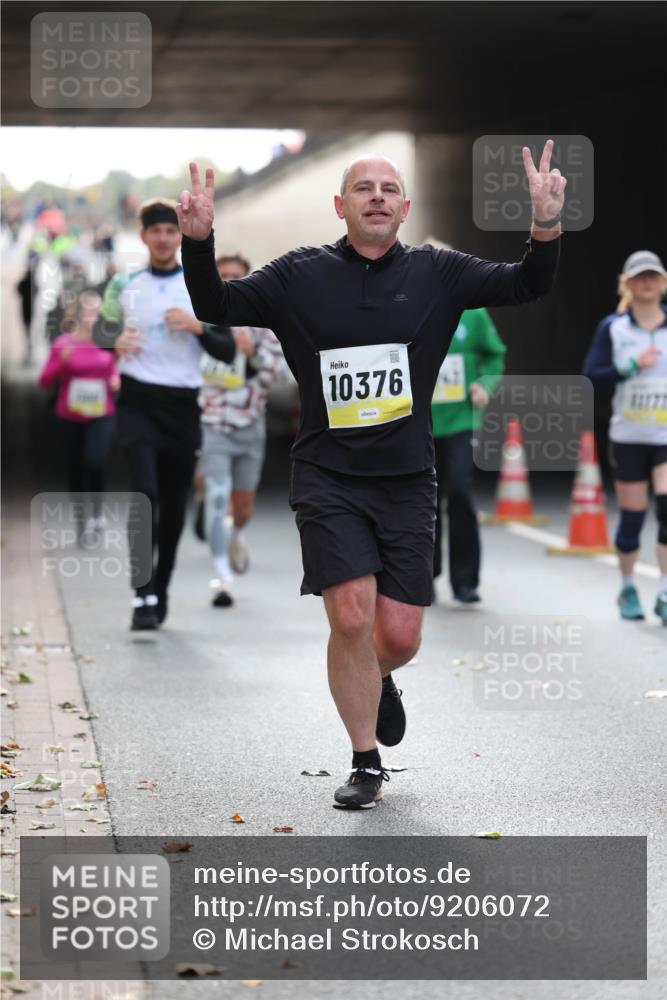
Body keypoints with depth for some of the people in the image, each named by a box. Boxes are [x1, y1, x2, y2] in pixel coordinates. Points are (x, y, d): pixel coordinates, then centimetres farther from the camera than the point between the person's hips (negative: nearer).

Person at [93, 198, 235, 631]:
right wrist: (115, 341, -4)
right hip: (137, 400, -1)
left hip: (183, 404, 1)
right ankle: (142, 595, -20)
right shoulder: (124, 285, 6)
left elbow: (228, 352, 3)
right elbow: (102, 330, 19)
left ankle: (161, 589, 25)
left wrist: (198, 327, -15)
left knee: (174, 503, 7)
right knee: (144, 492, -19)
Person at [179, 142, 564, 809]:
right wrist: (198, 241, -20)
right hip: (328, 479, -1)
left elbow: (525, 286, -3)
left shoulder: (436, 273, 4)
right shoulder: (300, 276, 1)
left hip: (406, 482, 2)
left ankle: (376, 681, 40)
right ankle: (365, 765, 7)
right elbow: (215, 306, -2)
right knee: (352, 618, -12)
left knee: (400, 637, 1)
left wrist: (546, 228, -22)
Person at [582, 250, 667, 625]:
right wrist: (632, 366, -18)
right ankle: (628, 587, 25)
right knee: (632, 516, 5)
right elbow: (590, 375, -7)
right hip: (628, 437, 0)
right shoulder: (613, 328, 0)